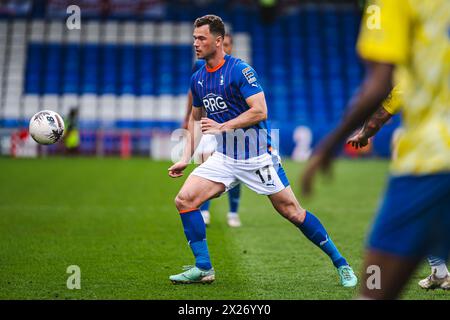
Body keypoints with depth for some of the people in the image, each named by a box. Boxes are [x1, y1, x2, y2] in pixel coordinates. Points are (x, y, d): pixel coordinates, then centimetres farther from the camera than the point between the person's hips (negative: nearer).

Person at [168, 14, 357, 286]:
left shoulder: (240, 70, -14)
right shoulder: (197, 79, 7)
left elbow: (260, 112, -20)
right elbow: (196, 117, 20)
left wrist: (221, 126, -22)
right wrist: (187, 158, 14)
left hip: (258, 156, -6)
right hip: (225, 157, 6)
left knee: (292, 212, -3)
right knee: (184, 199, -9)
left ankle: (340, 263, 11)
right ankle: (203, 268, -1)